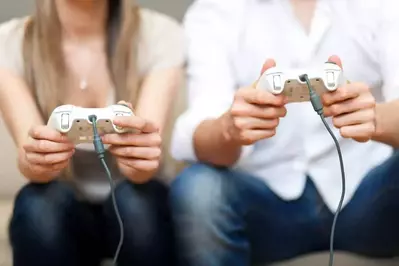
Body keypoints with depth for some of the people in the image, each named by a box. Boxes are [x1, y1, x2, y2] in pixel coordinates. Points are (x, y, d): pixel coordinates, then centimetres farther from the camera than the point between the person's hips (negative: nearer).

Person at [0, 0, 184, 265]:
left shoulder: (161, 35, -13)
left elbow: (147, 149, -27)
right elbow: (30, 155, -25)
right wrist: (34, 159, -49)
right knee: (39, 203, -31)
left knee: (136, 199, -31)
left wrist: (143, 155, -51)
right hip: (61, 215, 1)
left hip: (137, 213, 0)